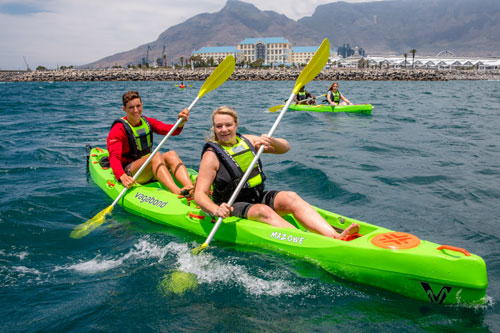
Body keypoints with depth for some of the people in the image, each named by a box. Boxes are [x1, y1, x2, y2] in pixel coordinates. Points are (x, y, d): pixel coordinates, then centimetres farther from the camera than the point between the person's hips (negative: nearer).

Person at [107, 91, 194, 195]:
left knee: (171, 154, -24)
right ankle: (177, 192, -56)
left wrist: (181, 122, -28)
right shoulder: (118, 129, -7)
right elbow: (114, 158, -20)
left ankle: (191, 188, -48)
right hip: (128, 171, -5)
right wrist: (122, 177, -40)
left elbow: (172, 130, -4)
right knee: (155, 156, -33)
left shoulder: (147, 122, 11)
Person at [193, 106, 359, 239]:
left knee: (290, 198, -21)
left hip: (259, 197, 5)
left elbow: (285, 147, 12)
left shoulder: (247, 141, 8)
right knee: (263, 211, -34)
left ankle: (335, 236, -36)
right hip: (233, 207, -5)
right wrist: (216, 210, -35)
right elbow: (200, 194, -14)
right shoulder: (212, 156, -8)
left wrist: (271, 141, -11)